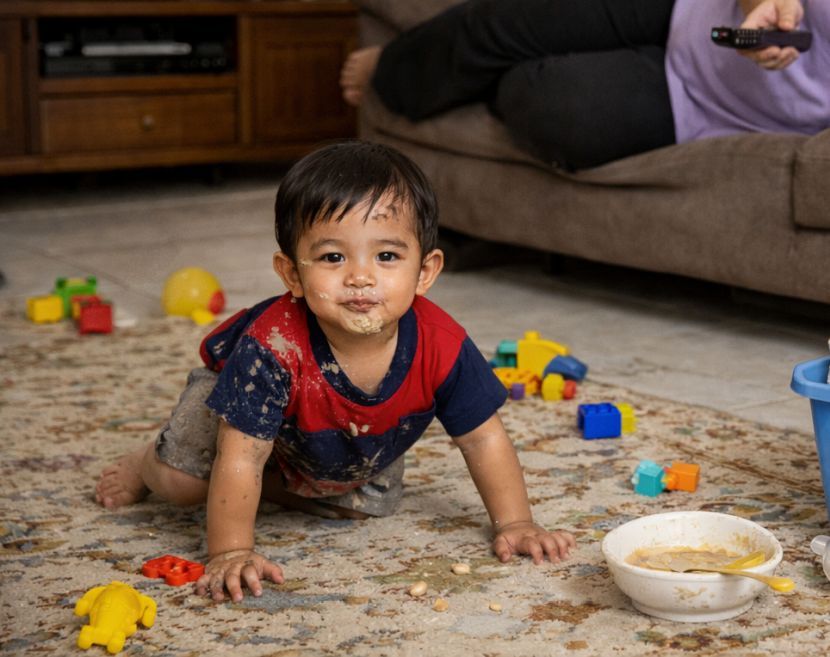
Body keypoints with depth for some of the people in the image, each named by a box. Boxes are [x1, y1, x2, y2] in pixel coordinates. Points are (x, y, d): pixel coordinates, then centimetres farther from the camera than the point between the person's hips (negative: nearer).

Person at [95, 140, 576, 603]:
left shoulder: (440, 344, -36)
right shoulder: (273, 347, -46)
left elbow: (484, 439, -22)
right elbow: (240, 459, -41)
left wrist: (515, 525, -24)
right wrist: (231, 553, -44)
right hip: (241, 403, -3)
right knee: (181, 480, -11)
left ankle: (281, 487, 26)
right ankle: (145, 464, 27)